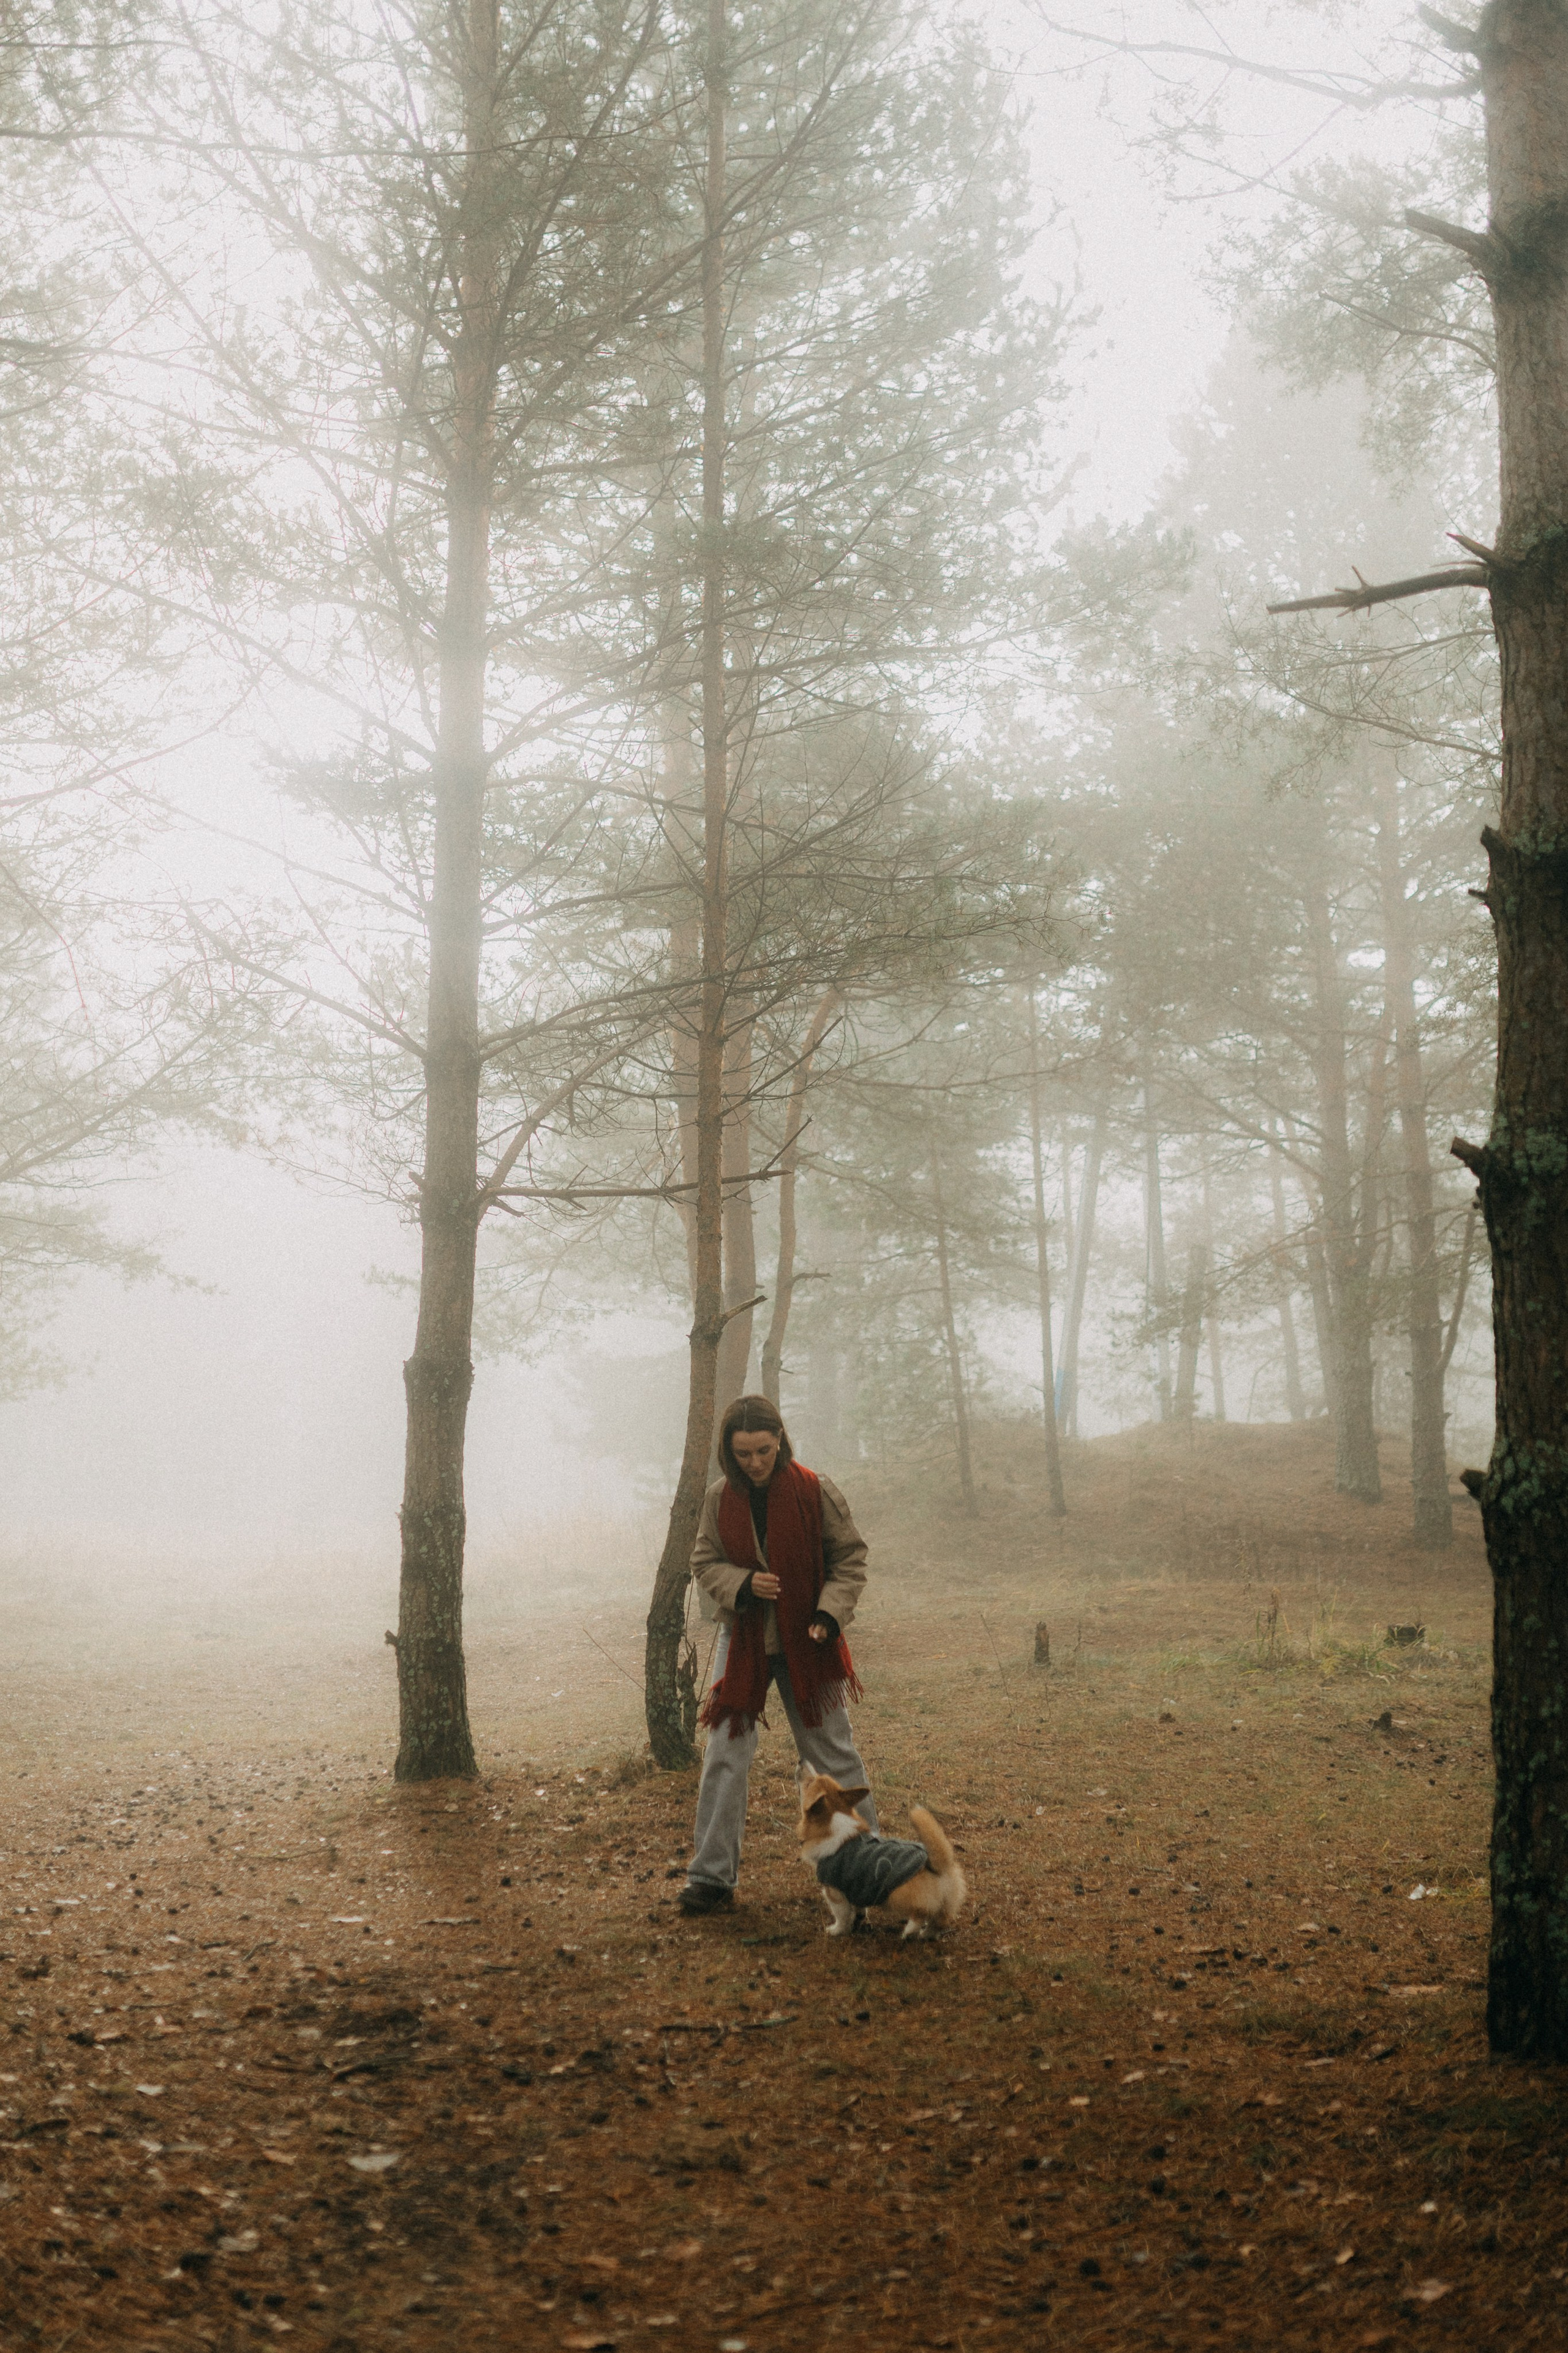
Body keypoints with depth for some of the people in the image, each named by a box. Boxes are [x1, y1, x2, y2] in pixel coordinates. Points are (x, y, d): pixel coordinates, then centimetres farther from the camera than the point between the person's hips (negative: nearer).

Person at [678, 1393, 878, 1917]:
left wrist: (831, 1612, -17)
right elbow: (704, 1563, 3)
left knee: (833, 1753, 8)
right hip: (743, 1642, 2)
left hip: (806, 1645, -1)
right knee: (725, 1757, -1)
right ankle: (711, 1877, 5)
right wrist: (742, 1584, -17)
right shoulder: (719, 1499, -5)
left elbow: (850, 1557, -3)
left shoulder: (815, 1492, -11)